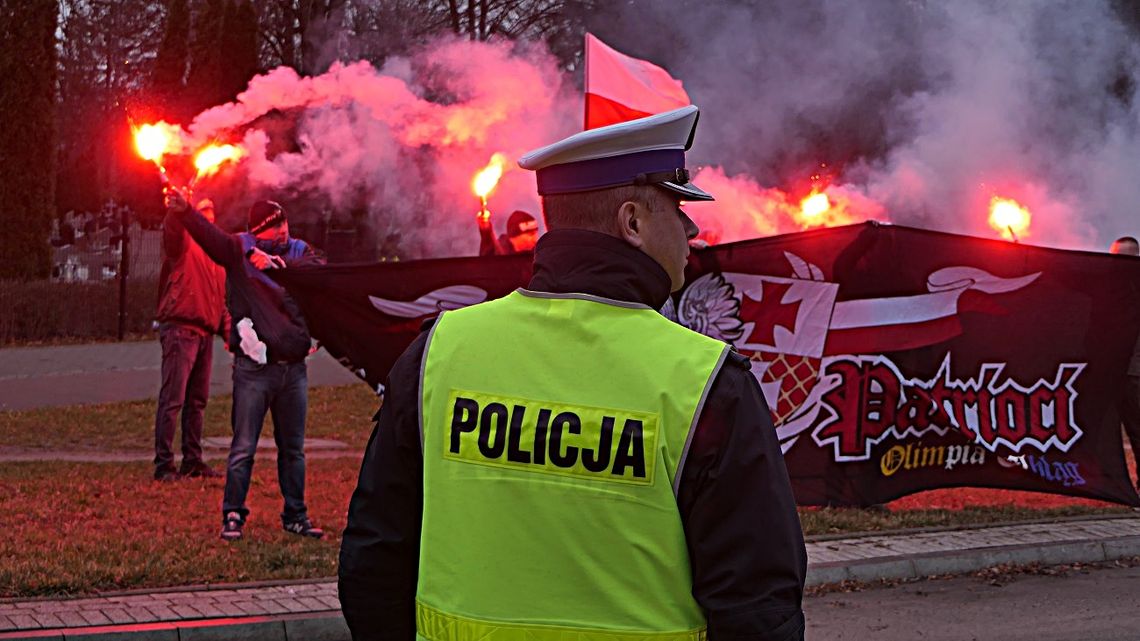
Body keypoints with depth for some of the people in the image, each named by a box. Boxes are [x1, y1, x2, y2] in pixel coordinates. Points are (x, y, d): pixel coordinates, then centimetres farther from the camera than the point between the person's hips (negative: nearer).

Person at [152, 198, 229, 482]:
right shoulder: (182, 244, 0)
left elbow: (221, 298, 27)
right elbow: (173, 226, -24)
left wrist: (229, 330, 15)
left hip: (204, 333, 8)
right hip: (180, 328, -8)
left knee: (197, 400, 12)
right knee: (172, 399, -10)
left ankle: (193, 460, 18)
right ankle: (164, 464, -11)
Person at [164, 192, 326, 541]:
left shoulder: (298, 251, 11)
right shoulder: (240, 250, 2)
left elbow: (319, 268, -11)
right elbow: (208, 233, -17)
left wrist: (276, 263, -24)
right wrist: (183, 211, -36)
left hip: (293, 367, 4)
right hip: (253, 367, -4)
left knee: (293, 448, 13)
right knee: (243, 447, -3)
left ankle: (296, 515, 23)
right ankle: (232, 516, 6)